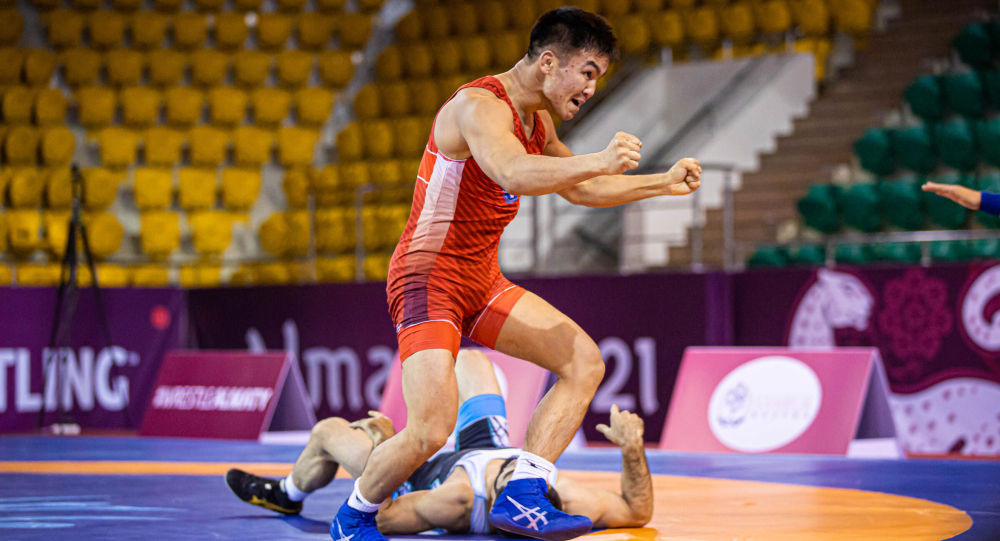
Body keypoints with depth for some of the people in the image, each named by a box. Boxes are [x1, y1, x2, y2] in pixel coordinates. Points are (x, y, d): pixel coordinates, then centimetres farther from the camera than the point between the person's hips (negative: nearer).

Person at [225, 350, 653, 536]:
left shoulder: (456, 502, -49)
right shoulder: (567, 504, -43)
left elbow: (383, 519, -34)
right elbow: (638, 510, -28)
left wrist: (383, 450, -26)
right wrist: (632, 447, -38)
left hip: (420, 481, -4)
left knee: (328, 432, 15)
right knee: (469, 359, 19)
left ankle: (287, 494, 49)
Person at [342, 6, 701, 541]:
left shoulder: (537, 122, 10)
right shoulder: (480, 106, -20)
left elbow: (579, 188, 25)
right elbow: (514, 174, -41)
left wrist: (662, 183, 16)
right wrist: (597, 161, -48)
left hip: (482, 280, 10)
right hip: (429, 277, -10)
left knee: (584, 361, 0)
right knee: (432, 430, -21)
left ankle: (519, 497, -5)